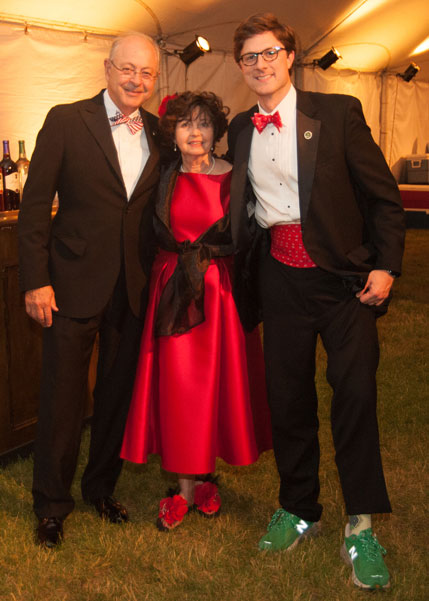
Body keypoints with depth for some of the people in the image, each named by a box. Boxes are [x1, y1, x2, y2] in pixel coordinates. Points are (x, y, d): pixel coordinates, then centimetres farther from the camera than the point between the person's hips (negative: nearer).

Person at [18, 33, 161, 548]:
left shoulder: (159, 133, 7)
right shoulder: (66, 121, -5)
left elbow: (158, 211, 11)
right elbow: (35, 205, -7)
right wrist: (35, 281, -11)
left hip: (133, 288, 4)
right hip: (75, 286, -4)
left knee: (117, 396, 15)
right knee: (62, 400, 5)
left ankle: (101, 488, 35)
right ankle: (51, 505, 23)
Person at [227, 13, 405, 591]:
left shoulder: (338, 112, -4)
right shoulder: (240, 130, 9)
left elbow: (383, 194, -4)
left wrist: (385, 265, -10)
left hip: (343, 272, -4)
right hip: (281, 276, 4)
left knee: (355, 392, -8)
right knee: (287, 395, 10)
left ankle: (361, 527, 7)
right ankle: (299, 510, 28)